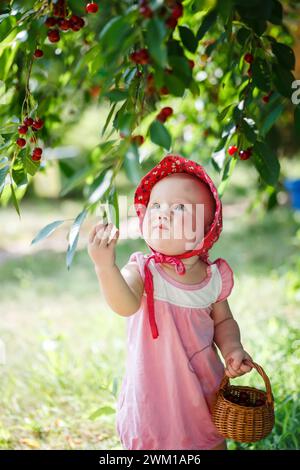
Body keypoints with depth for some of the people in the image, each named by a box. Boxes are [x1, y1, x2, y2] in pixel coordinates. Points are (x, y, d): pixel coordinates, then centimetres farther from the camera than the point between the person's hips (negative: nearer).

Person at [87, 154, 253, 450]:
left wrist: (231, 349, -8)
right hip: (153, 394, -3)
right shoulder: (142, 270, -17)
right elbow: (125, 306, -37)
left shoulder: (214, 277, -6)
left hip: (205, 390, 3)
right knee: (149, 442, 9)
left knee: (214, 442, 17)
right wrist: (105, 267, -53)